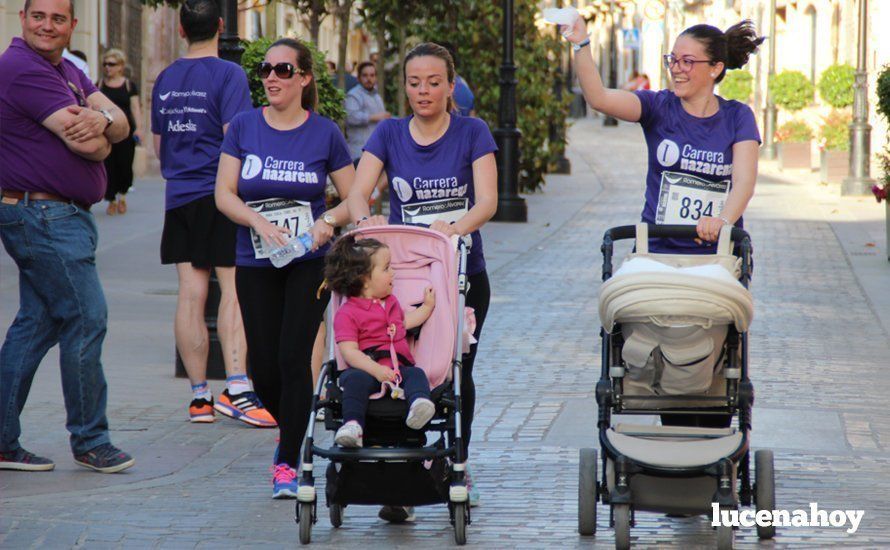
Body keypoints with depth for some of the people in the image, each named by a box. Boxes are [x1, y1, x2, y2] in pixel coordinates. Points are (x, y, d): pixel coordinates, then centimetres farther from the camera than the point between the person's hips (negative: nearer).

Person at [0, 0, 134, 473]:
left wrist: (102, 122, -16)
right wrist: (100, 140, 3)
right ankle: (90, 442, 4)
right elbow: (89, 146, -21)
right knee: (87, 318, -6)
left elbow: (121, 124, 7)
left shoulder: (68, 72, 18)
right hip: (42, 216, -10)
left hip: (60, 216, 10)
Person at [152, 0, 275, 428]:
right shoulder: (228, 75, -8)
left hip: (179, 197, 6)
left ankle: (199, 395, 7)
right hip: (220, 196, -6)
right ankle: (236, 388, -17)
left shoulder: (166, 80, 12)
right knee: (234, 290, -8)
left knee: (191, 293, 5)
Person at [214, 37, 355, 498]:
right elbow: (224, 194, -1)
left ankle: (288, 463, -3)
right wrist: (260, 222, -19)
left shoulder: (325, 133, -1)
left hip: (309, 262, -2)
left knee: (293, 356, -13)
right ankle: (290, 430, 34)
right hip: (255, 265, 2)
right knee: (264, 368, 3)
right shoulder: (244, 127, 2)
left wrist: (327, 222, -17)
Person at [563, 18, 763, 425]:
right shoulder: (659, 108, 3)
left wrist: (724, 219, -32)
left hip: (717, 259, 0)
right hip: (659, 255, 0)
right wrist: (581, 47, -30)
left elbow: (745, 179, -13)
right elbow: (599, 97, -14)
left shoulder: (737, 117, 2)